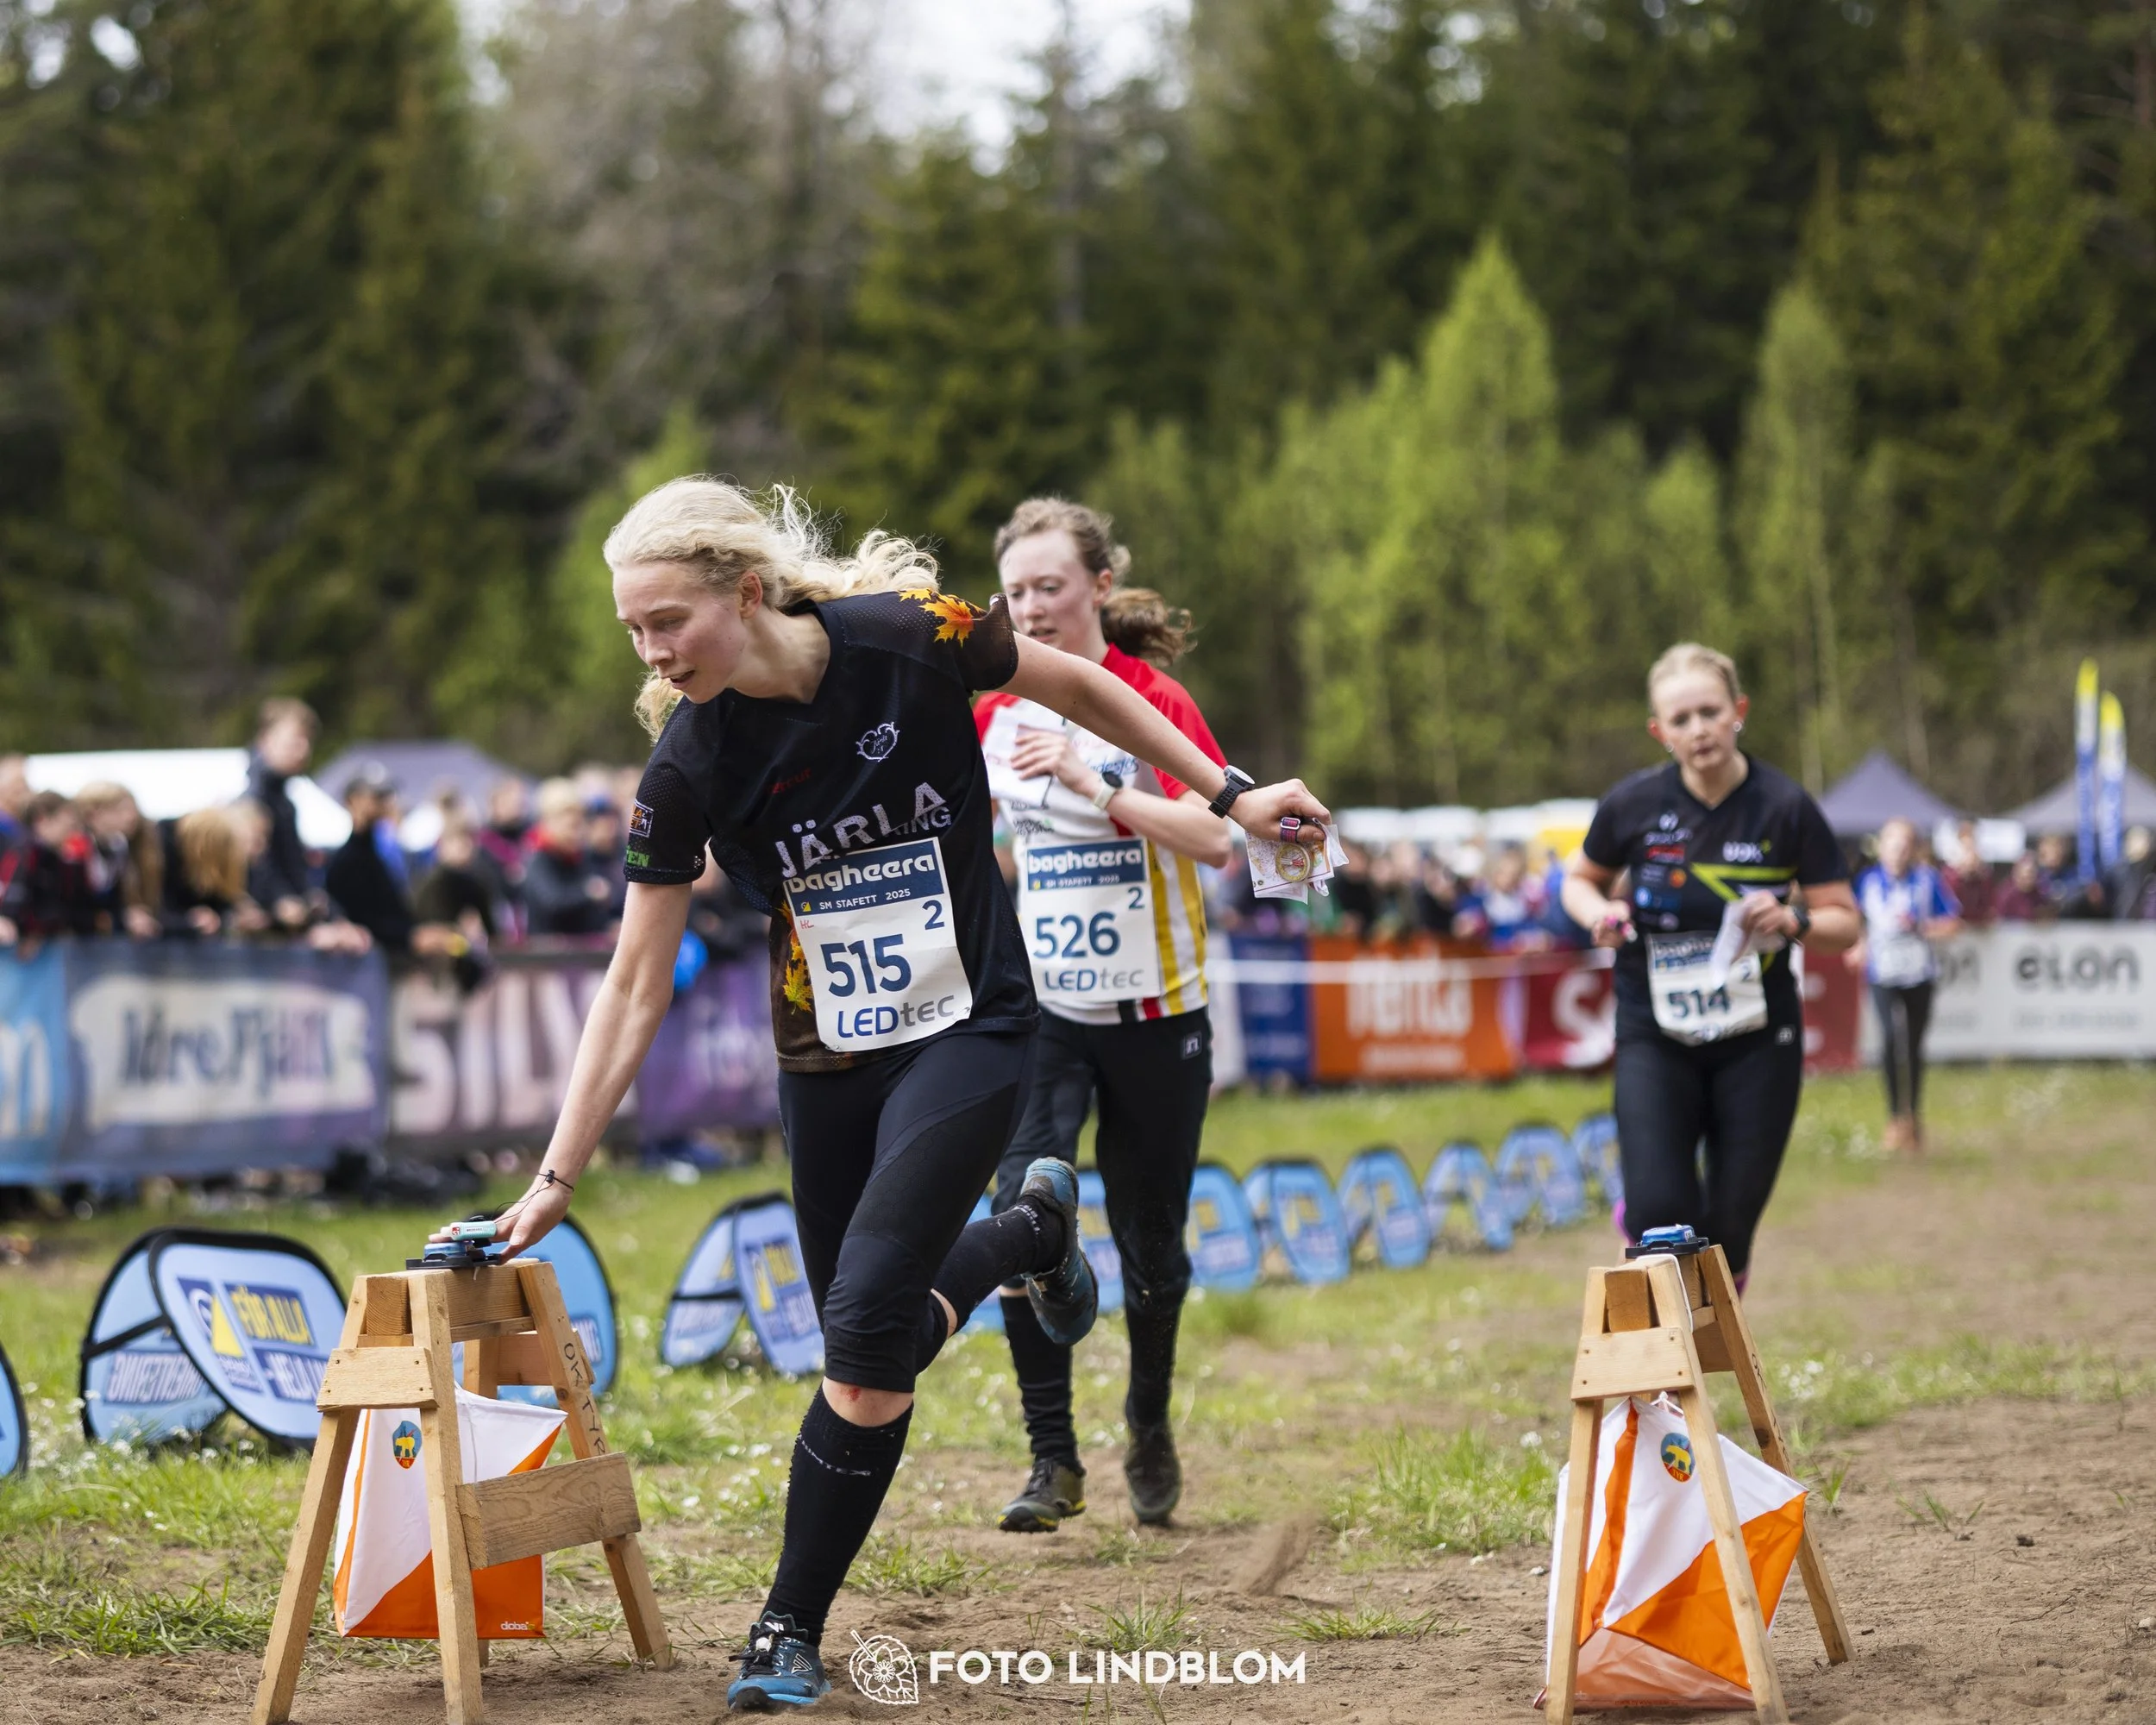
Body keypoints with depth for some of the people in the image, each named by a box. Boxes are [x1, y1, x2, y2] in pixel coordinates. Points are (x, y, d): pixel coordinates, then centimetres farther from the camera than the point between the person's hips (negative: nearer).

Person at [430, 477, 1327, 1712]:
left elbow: (1077, 686, 1)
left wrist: (1228, 793, 5)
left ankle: (792, 1630, -4)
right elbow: (637, 987, -5)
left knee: (867, 1326, -17)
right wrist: (559, 1178, -7)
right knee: (872, 1351, 9)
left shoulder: (906, 638, -18)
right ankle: (1030, 1231, 41)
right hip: (825, 1059, 4)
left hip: (968, 1030, -4)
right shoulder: (688, 766, -11)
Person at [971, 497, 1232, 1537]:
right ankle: (1053, 1457, -10)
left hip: (1156, 1013, -2)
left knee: (1151, 1244, 8)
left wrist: (1096, 784, -31)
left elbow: (1214, 839, -24)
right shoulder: (997, 713, 2)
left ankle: (1149, 1426, 35)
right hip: (1043, 1010, 2)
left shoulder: (1152, 701, -11)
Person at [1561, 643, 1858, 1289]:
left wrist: (1793, 920, -22)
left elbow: (1844, 925, -1)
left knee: (1728, 1233, 1)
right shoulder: (1633, 804, -6)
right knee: (1662, 1218, -15)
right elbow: (1581, 879, 13)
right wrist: (1598, 912, -9)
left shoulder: (1787, 809, -7)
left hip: (1757, 1040, 0)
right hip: (1655, 1036, 0)